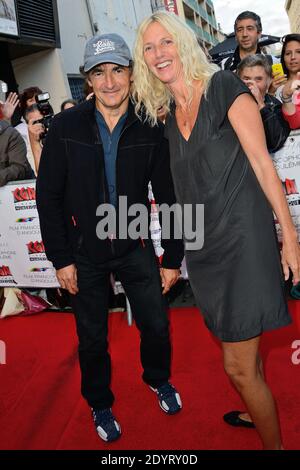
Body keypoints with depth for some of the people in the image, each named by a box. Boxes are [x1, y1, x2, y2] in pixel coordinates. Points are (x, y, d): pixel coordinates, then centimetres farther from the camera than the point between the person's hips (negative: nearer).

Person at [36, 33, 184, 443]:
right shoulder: (65, 127, -10)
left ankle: (159, 380, 43)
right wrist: (61, 258, -7)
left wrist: (172, 257, -1)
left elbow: (168, 197, -2)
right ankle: (100, 404, 39)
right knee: (92, 339, 12)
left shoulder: (150, 129, -7)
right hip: (84, 251, -1)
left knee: (157, 326, 10)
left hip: (135, 245, 1)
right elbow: (48, 196, -6)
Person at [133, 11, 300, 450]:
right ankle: (258, 411, 44)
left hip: (242, 236, -6)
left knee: (238, 366, -1)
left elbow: (261, 162, -9)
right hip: (203, 245, 6)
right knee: (242, 352, 20)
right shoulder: (168, 113, 12)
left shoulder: (224, 86, -7)